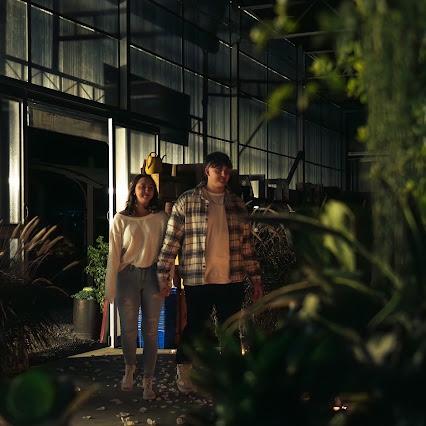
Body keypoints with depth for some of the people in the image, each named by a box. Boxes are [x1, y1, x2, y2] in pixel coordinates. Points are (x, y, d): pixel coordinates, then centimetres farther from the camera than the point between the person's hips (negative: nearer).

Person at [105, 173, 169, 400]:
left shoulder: (161, 218, 2)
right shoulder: (121, 219, -1)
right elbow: (114, 255, -2)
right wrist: (110, 288, -4)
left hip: (152, 275, 1)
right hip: (128, 275, 0)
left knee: (150, 331, 3)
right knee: (128, 329, 5)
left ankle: (148, 381, 13)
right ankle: (129, 368, 34)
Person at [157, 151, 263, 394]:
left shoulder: (237, 205, 11)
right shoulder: (186, 202, -1)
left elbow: (247, 244, 14)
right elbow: (171, 240, -2)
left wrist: (256, 278, 12)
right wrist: (163, 275, -6)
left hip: (232, 279, 4)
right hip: (197, 279, -3)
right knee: (195, 328, 4)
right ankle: (184, 375, 25)